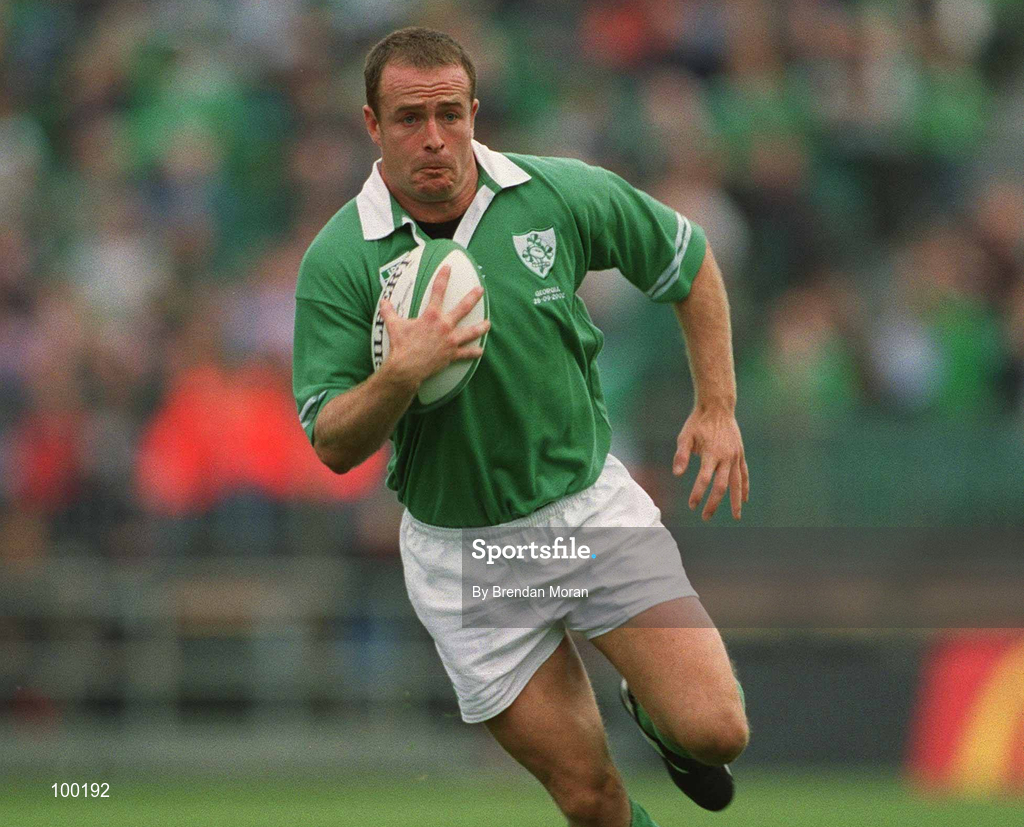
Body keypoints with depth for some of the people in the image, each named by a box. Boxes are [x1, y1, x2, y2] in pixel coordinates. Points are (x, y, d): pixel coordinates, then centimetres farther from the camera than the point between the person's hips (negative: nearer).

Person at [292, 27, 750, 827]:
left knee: (715, 729, -12)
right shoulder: (338, 260, -12)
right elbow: (334, 445, -11)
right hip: (462, 547, -1)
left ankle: (650, 708, 23)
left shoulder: (561, 194, -8)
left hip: (592, 502, 1)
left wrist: (718, 409, 5)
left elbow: (689, 259, 9)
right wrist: (401, 374, -30)